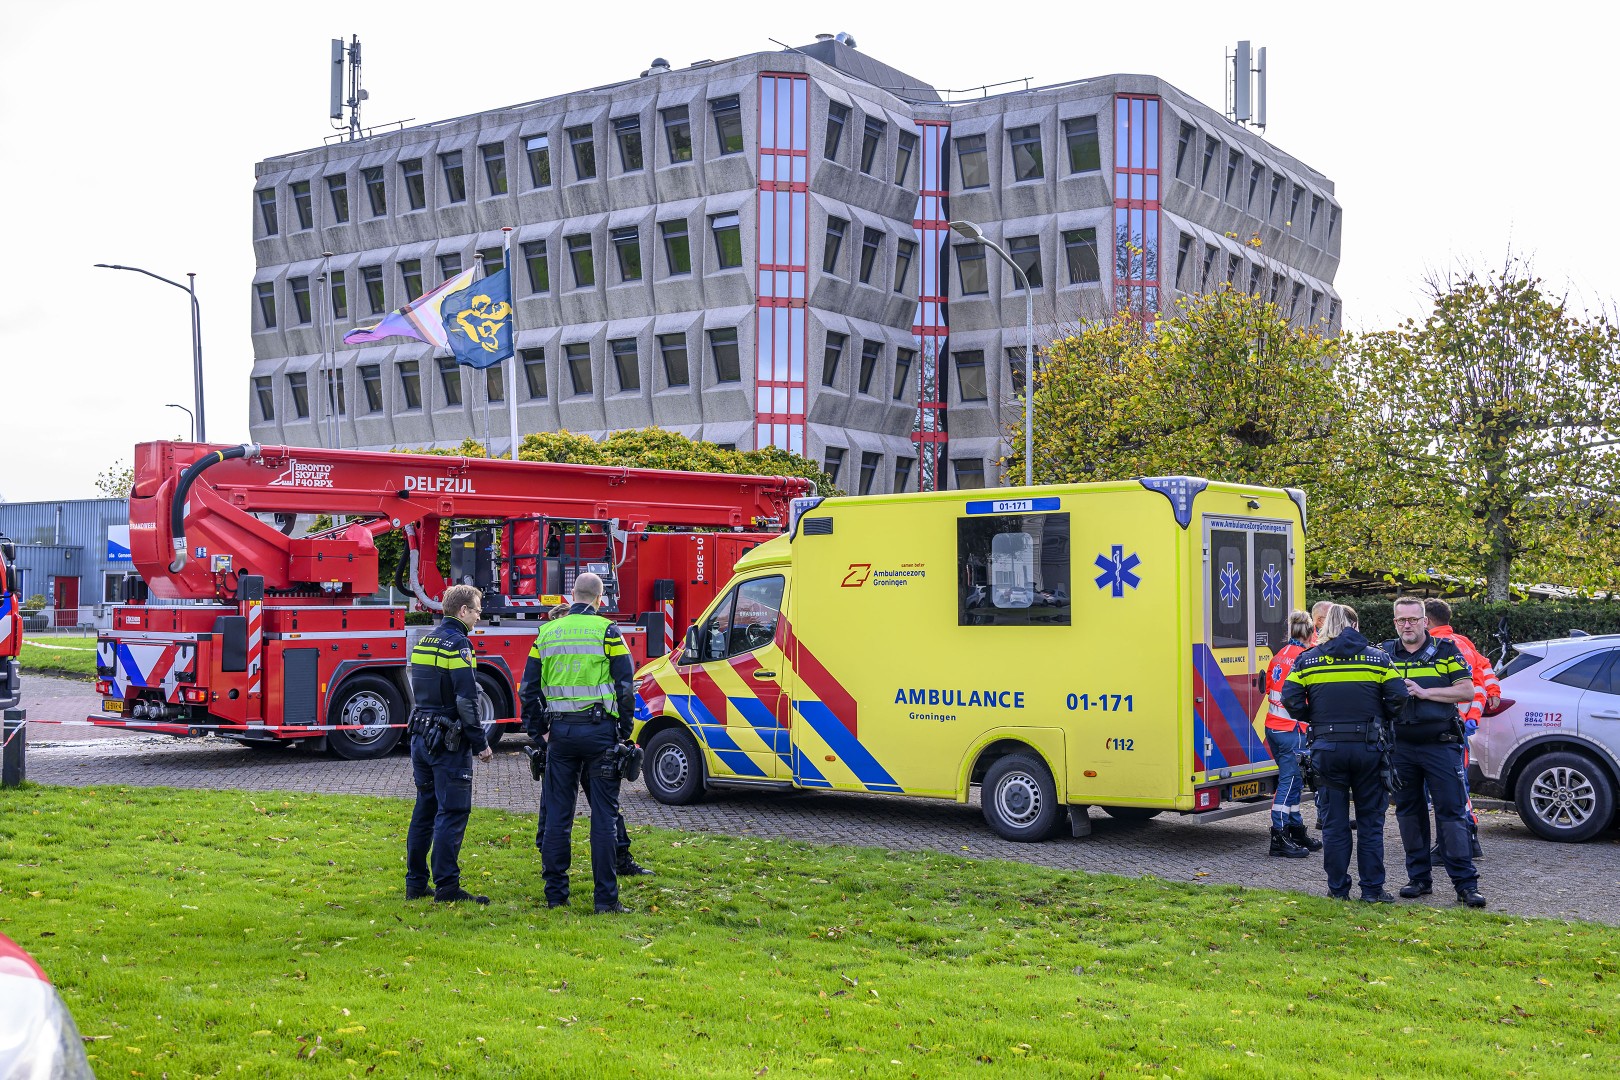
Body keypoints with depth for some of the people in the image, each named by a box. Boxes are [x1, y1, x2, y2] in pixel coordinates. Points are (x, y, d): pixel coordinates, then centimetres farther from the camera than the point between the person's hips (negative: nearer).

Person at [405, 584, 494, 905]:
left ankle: (415, 883, 16)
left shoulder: (424, 641, 14)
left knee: (425, 809, 13)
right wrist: (481, 743, -13)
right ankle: (447, 886, -5)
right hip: (449, 741, -9)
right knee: (453, 812, -5)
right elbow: (466, 700, -18)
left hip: (421, 737, 9)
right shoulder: (457, 644, -13)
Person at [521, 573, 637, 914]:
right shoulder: (606, 631, -3)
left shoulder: (547, 633, 8)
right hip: (599, 731, -3)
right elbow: (625, 685, -6)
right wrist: (624, 732, 3)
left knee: (557, 814, 9)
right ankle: (606, 898, 0)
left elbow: (528, 690, 9)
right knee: (603, 815, 0)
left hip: (560, 732, 3)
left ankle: (555, 893, 13)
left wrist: (539, 732, 16)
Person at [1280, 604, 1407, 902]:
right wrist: (1381, 721, 11)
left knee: (1334, 821, 8)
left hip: (1327, 747, 0)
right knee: (1370, 820, 9)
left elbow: (1291, 699, -4)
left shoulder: (1307, 660, 3)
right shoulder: (1377, 657, 2)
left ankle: (1338, 888, 12)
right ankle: (1372, 889, 10)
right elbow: (1398, 696, -6)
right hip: (1368, 747, 0)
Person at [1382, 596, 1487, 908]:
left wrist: (1424, 692, -14)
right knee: (1409, 812, 8)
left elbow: (1467, 691, -5)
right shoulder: (1385, 653, 9)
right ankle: (1419, 877, 18)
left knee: (1452, 812, -5)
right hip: (1400, 746, 3)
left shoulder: (1446, 650, 2)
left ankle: (1466, 883, -2)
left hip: (1440, 744, -3)